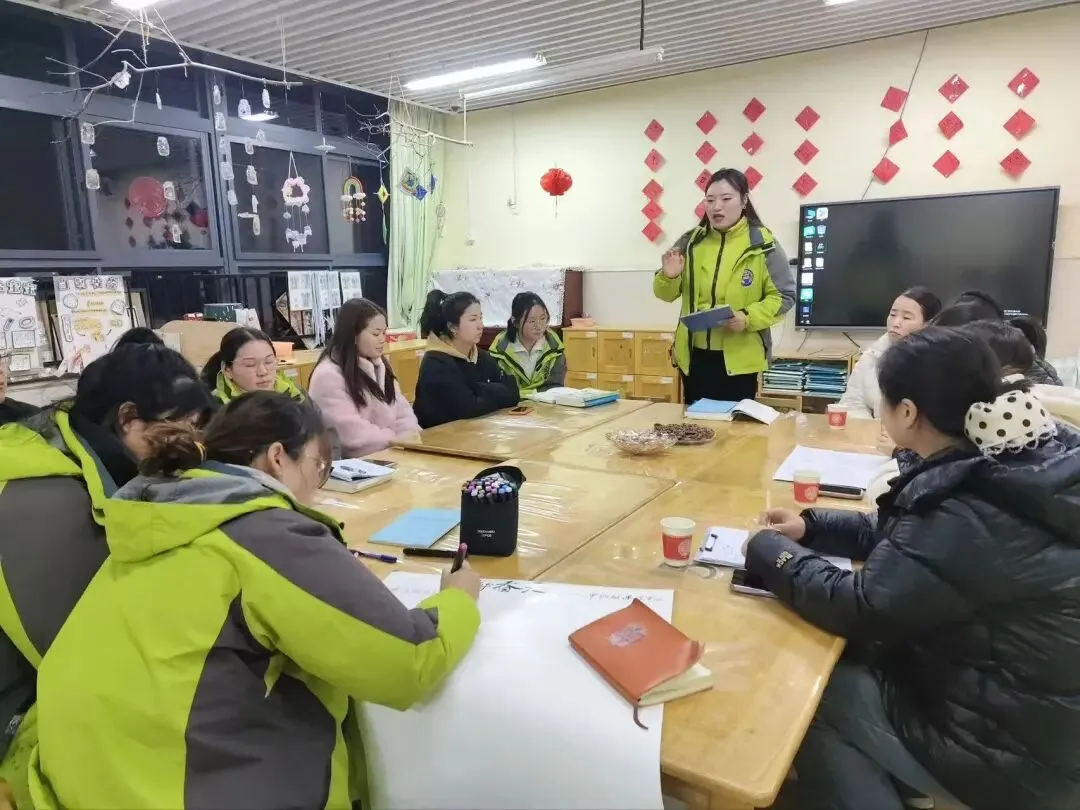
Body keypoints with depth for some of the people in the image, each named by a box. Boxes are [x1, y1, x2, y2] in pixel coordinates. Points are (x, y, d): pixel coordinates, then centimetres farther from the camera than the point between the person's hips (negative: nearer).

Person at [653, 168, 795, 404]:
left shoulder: (762, 244, -5)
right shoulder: (691, 241, 4)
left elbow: (784, 295, -3)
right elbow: (667, 294, 10)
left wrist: (748, 318, -19)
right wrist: (668, 277, -13)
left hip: (739, 359, -3)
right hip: (694, 355, 3)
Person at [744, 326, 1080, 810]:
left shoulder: (976, 511, -31)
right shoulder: (1015, 462, -4)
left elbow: (861, 609, -24)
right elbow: (905, 537, 9)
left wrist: (769, 550, -11)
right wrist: (812, 527, 4)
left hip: (1013, 749, -8)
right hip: (1036, 707, 8)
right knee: (849, 665, 16)